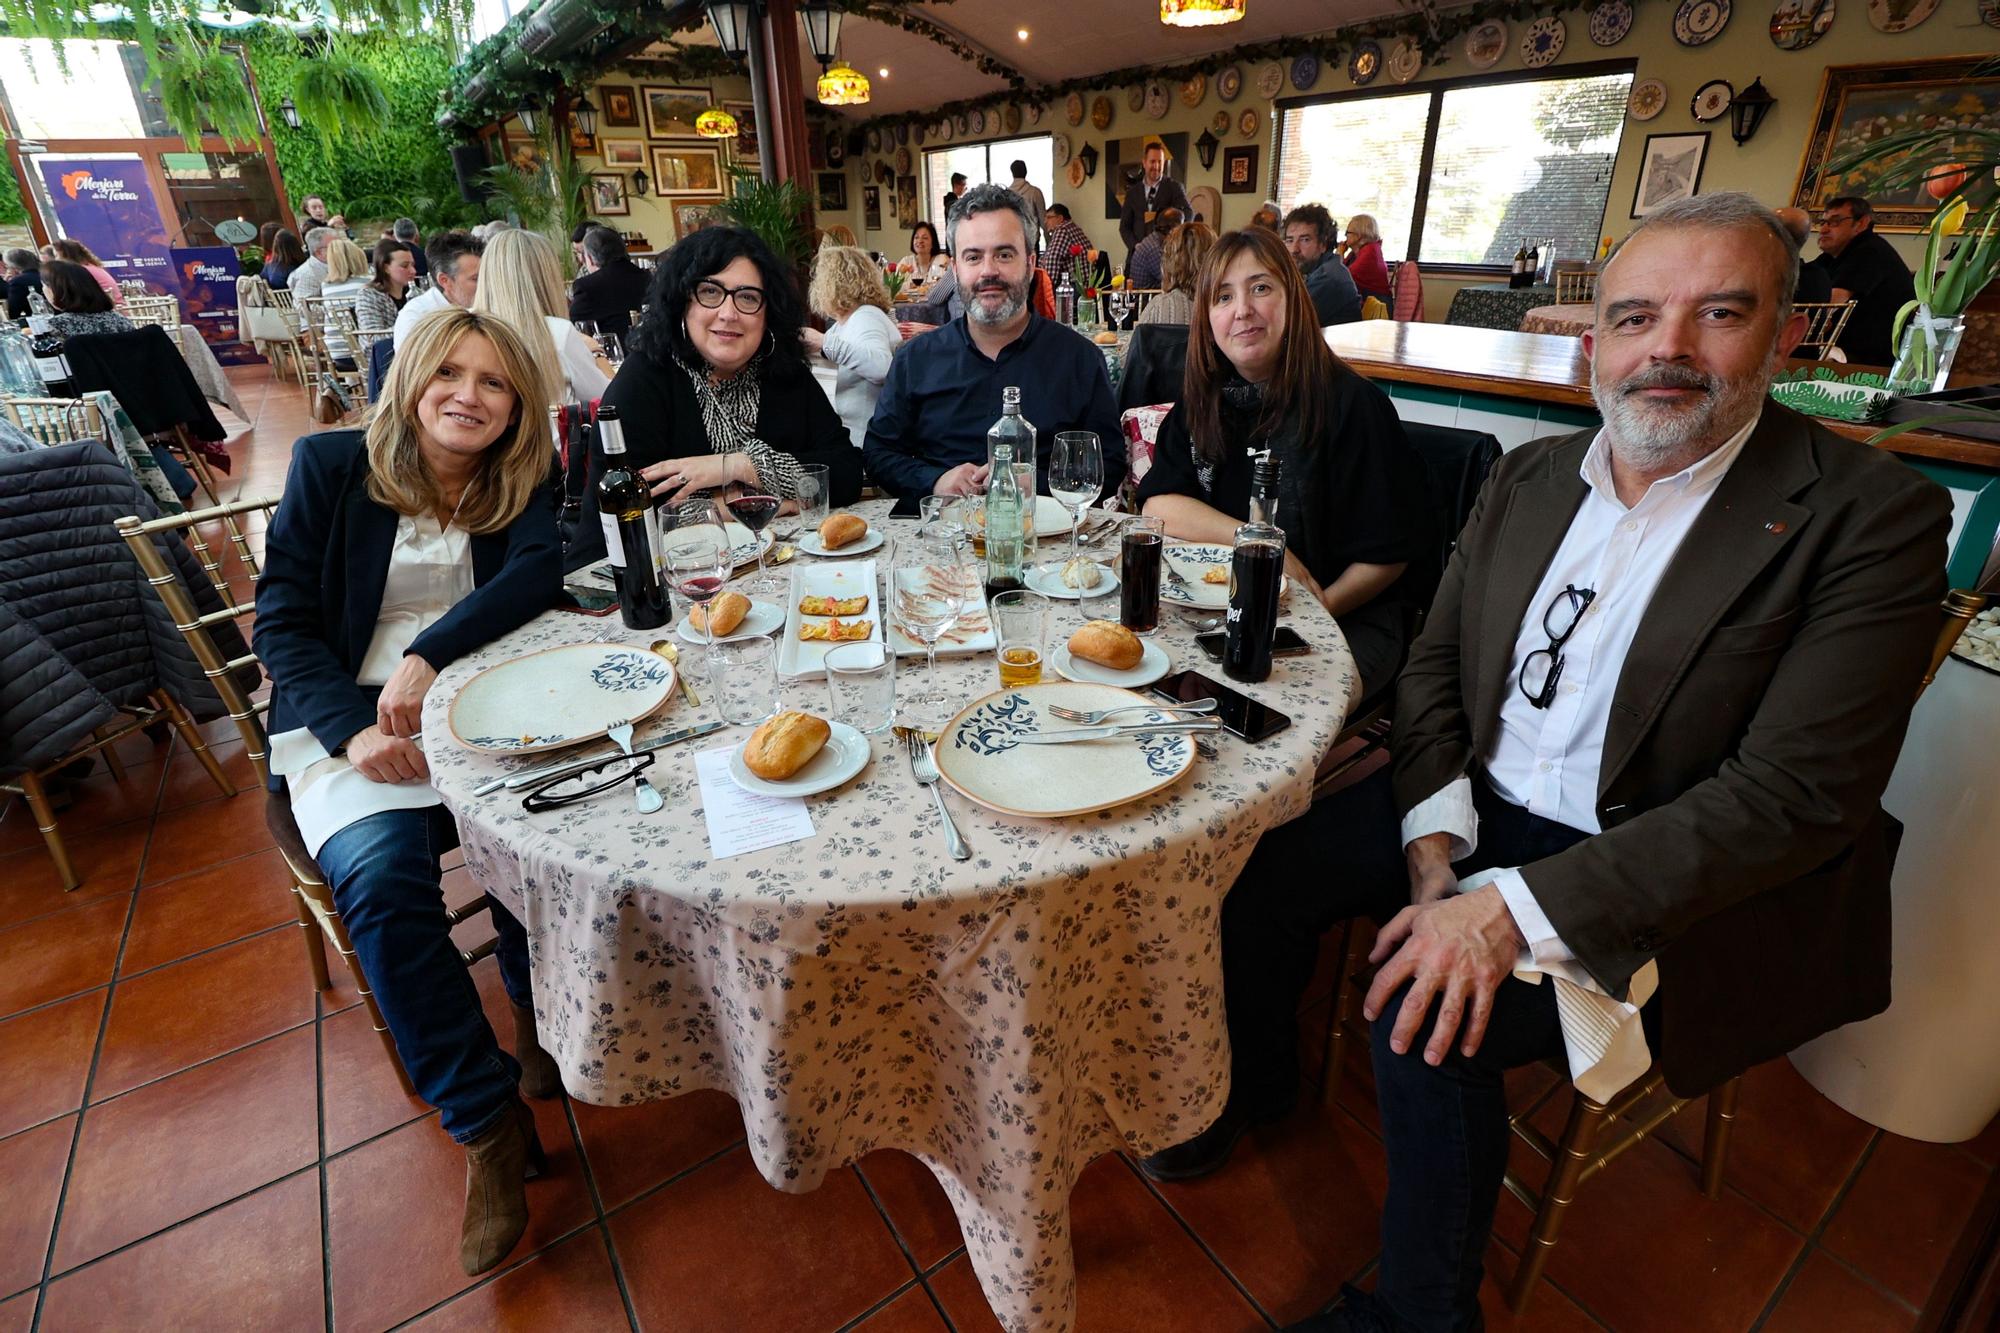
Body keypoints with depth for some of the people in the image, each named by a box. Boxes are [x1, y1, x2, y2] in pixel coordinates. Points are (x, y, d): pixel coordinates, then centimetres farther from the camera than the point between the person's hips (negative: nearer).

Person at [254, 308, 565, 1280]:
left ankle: (538, 1016, 1)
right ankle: (487, 1123, -14)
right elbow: (281, 621, 0)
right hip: (348, 722, -1)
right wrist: (354, 730, -16)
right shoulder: (331, 466, 2)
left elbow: (540, 571, -13)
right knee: (383, 878, -27)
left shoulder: (521, 481, 6)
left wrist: (431, 653, -26)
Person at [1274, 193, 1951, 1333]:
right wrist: (1438, 843, -11)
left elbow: (1797, 796, -20)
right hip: (1479, 816, 6)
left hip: (1685, 892, -5)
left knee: (1431, 1014, -23)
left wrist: (1516, 909, -27)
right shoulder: (1531, 476, 6)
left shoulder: (1872, 513, -12)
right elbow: (1434, 667, 5)